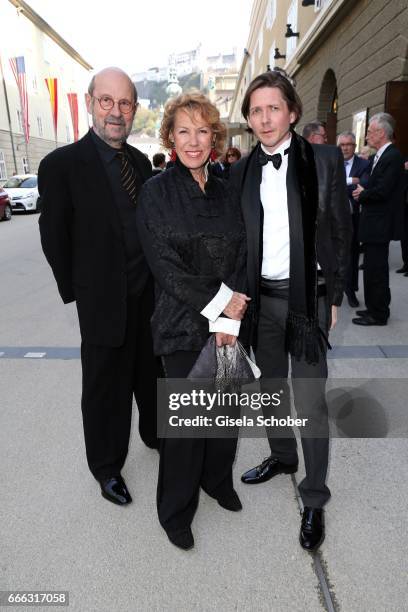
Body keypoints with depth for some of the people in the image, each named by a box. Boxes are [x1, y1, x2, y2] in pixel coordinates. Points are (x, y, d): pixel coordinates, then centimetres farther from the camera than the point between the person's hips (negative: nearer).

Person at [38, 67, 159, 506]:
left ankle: (155, 433, 47)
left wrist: (160, 280, 3)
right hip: (104, 301, -5)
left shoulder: (141, 161, 6)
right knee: (106, 387, 11)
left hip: (151, 293, 5)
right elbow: (54, 239, -8)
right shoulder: (62, 165, -12)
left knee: (152, 373, 21)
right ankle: (107, 466, 33)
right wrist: (79, 291, -4)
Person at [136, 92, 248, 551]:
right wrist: (222, 302, -13)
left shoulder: (226, 193, 8)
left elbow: (241, 258, 5)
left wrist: (232, 316, -8)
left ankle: (218, 480, 40)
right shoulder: (156, 192, -4)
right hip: (184, 324, -4)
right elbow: (165, 266, -11)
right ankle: (175, 510, 28)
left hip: (230, 323, 4)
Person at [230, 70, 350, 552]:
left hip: (307, 298, -4)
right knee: (270, 388, 18)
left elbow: (339, 232, -2)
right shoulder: (242, 172, 6)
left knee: (310, 402, 0)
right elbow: (236, 239, 8)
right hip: (260, 297, 4)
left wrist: (334, 297, -4)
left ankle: (314, 499, 19)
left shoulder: (324, 160, -3)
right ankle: (281, 457, 42)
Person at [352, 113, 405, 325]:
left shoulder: (392, 156, -15)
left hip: (380, 224, -10)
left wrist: (362, 194, -7)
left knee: (375, 270, -4)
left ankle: (378, 314, 6)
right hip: (375, 223, 10)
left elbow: (382, 191, -23)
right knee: (375, 268, 17)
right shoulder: (381, 156, 14)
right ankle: (375, 308, 29)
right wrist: (363, 191, 0)